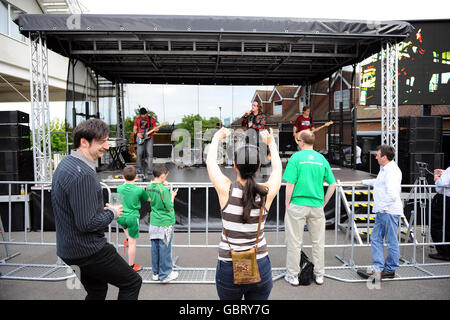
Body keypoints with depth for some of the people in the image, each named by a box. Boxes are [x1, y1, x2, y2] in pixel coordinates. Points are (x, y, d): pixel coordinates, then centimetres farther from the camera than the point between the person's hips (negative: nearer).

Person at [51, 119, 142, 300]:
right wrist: (112, 213, -11)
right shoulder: (82, 174, -26)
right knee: (132, 283, 4)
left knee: (97, 291, 25)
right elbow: (87, 224, -28)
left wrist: (102, 209, 5)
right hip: (88, 250, -10)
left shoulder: (66, 164, 7)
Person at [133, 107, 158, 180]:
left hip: (149, 138, -1)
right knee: (139, 153, -9)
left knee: (149, 153, -13)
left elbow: (155, 128, 7)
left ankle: (149, 170, -9)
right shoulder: (137, 119, 9)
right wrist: (137, 133, -8)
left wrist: (155, 130, -17)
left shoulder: (151, 119, 4)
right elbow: (134, 129, 12)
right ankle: (139, 168, 10)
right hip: (140, 138, 1)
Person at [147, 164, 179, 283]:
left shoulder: (149, 187, 1)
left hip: (154, 223, 7)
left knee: (155, 248, 15)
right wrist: (172, 196, -1)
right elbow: (169, 207, -17)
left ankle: (156, 273, 27)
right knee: (165, 249, 5)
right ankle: (165, 275, 16)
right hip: (165, 224, -7)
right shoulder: (164, 189, -21)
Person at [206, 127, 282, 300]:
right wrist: (271, 143, 26)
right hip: (260, 268, 1)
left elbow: (210, 162, 3)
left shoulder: (226, 190, -16)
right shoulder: (267, 193, -11)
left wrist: (217, 138, 20)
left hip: (228, 268, -1)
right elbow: (277, 169, 11)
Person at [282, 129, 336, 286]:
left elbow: (290, 185, -13)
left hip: (297, 205, -4)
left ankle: (293, 275, 18)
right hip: (317, 206, 4)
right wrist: (324, 202, 13)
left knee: (294, 242, 8)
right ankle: (319, 274, 27)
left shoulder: (296, 157, -8)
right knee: (318, 242, 16)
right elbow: (332, 185, 5)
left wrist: (287, 204, -3)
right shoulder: (322, 159, 5)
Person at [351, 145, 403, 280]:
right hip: (381, 212, 10)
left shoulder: (392, 171, -18)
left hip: (390, 212, -10)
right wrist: (363, 182, 39)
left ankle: (390, 270, 17)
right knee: (376, 239, 9)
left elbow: (392, 195, -27)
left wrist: (381, 206, -17)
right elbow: (378, 182, 37)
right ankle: (377, 268, 14)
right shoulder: (384, 169, 15)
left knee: (391, 242, 4)